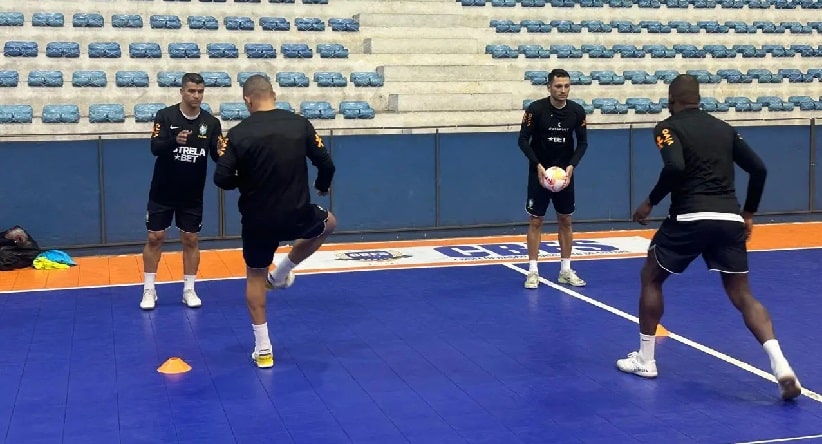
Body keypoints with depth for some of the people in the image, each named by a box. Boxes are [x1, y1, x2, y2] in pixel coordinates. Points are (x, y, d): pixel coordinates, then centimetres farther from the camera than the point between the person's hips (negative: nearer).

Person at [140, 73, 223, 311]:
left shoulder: (211, 122, -6)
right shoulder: (165, 116, -11)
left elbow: (217, 156, -9)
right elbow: (155, 148, -21)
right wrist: (174, 141, -41)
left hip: (193, 194, 2)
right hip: (163, 191, -1)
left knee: (191, 240, 6)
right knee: (155, 238, 3)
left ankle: (189, 290, 17)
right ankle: (149, 290, 14)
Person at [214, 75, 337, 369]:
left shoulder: (238, 133, -8)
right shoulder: (300, 123, -5)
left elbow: (222, 179, -11)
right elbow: (326, 164, -2)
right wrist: (322, 185, 21)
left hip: (258, 220, 0)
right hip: (296, 216, 0)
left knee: (255, 276, 20)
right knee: (328, 223, 33)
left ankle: (263, 349, 16)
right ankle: (282, 273, 31)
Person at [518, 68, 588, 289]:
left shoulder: (577, 111, -6)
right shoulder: (535, 109, -15)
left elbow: (582, 142, 2)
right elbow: (523, 140, -10)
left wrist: (571, 166, -12)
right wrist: (538, 165, -20)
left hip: (565, 173, 3)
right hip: (540, 172, -3)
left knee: (565, 220, 8)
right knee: (535, 221, 0)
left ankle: (566, 270, 17)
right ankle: (533, 271, 6)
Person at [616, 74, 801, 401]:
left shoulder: (668, 127, 1)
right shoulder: (724, 128, 18)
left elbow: (675, 167, -18)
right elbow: (759, 169, 14)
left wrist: (650, 202, -5)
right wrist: (748, 214, 22)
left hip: (690, 218, -4)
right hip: (729, 219, 4)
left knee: (650, 278, 18)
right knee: (742, 296, 9)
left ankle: (645, 360, 22)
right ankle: (781, 365, -10)